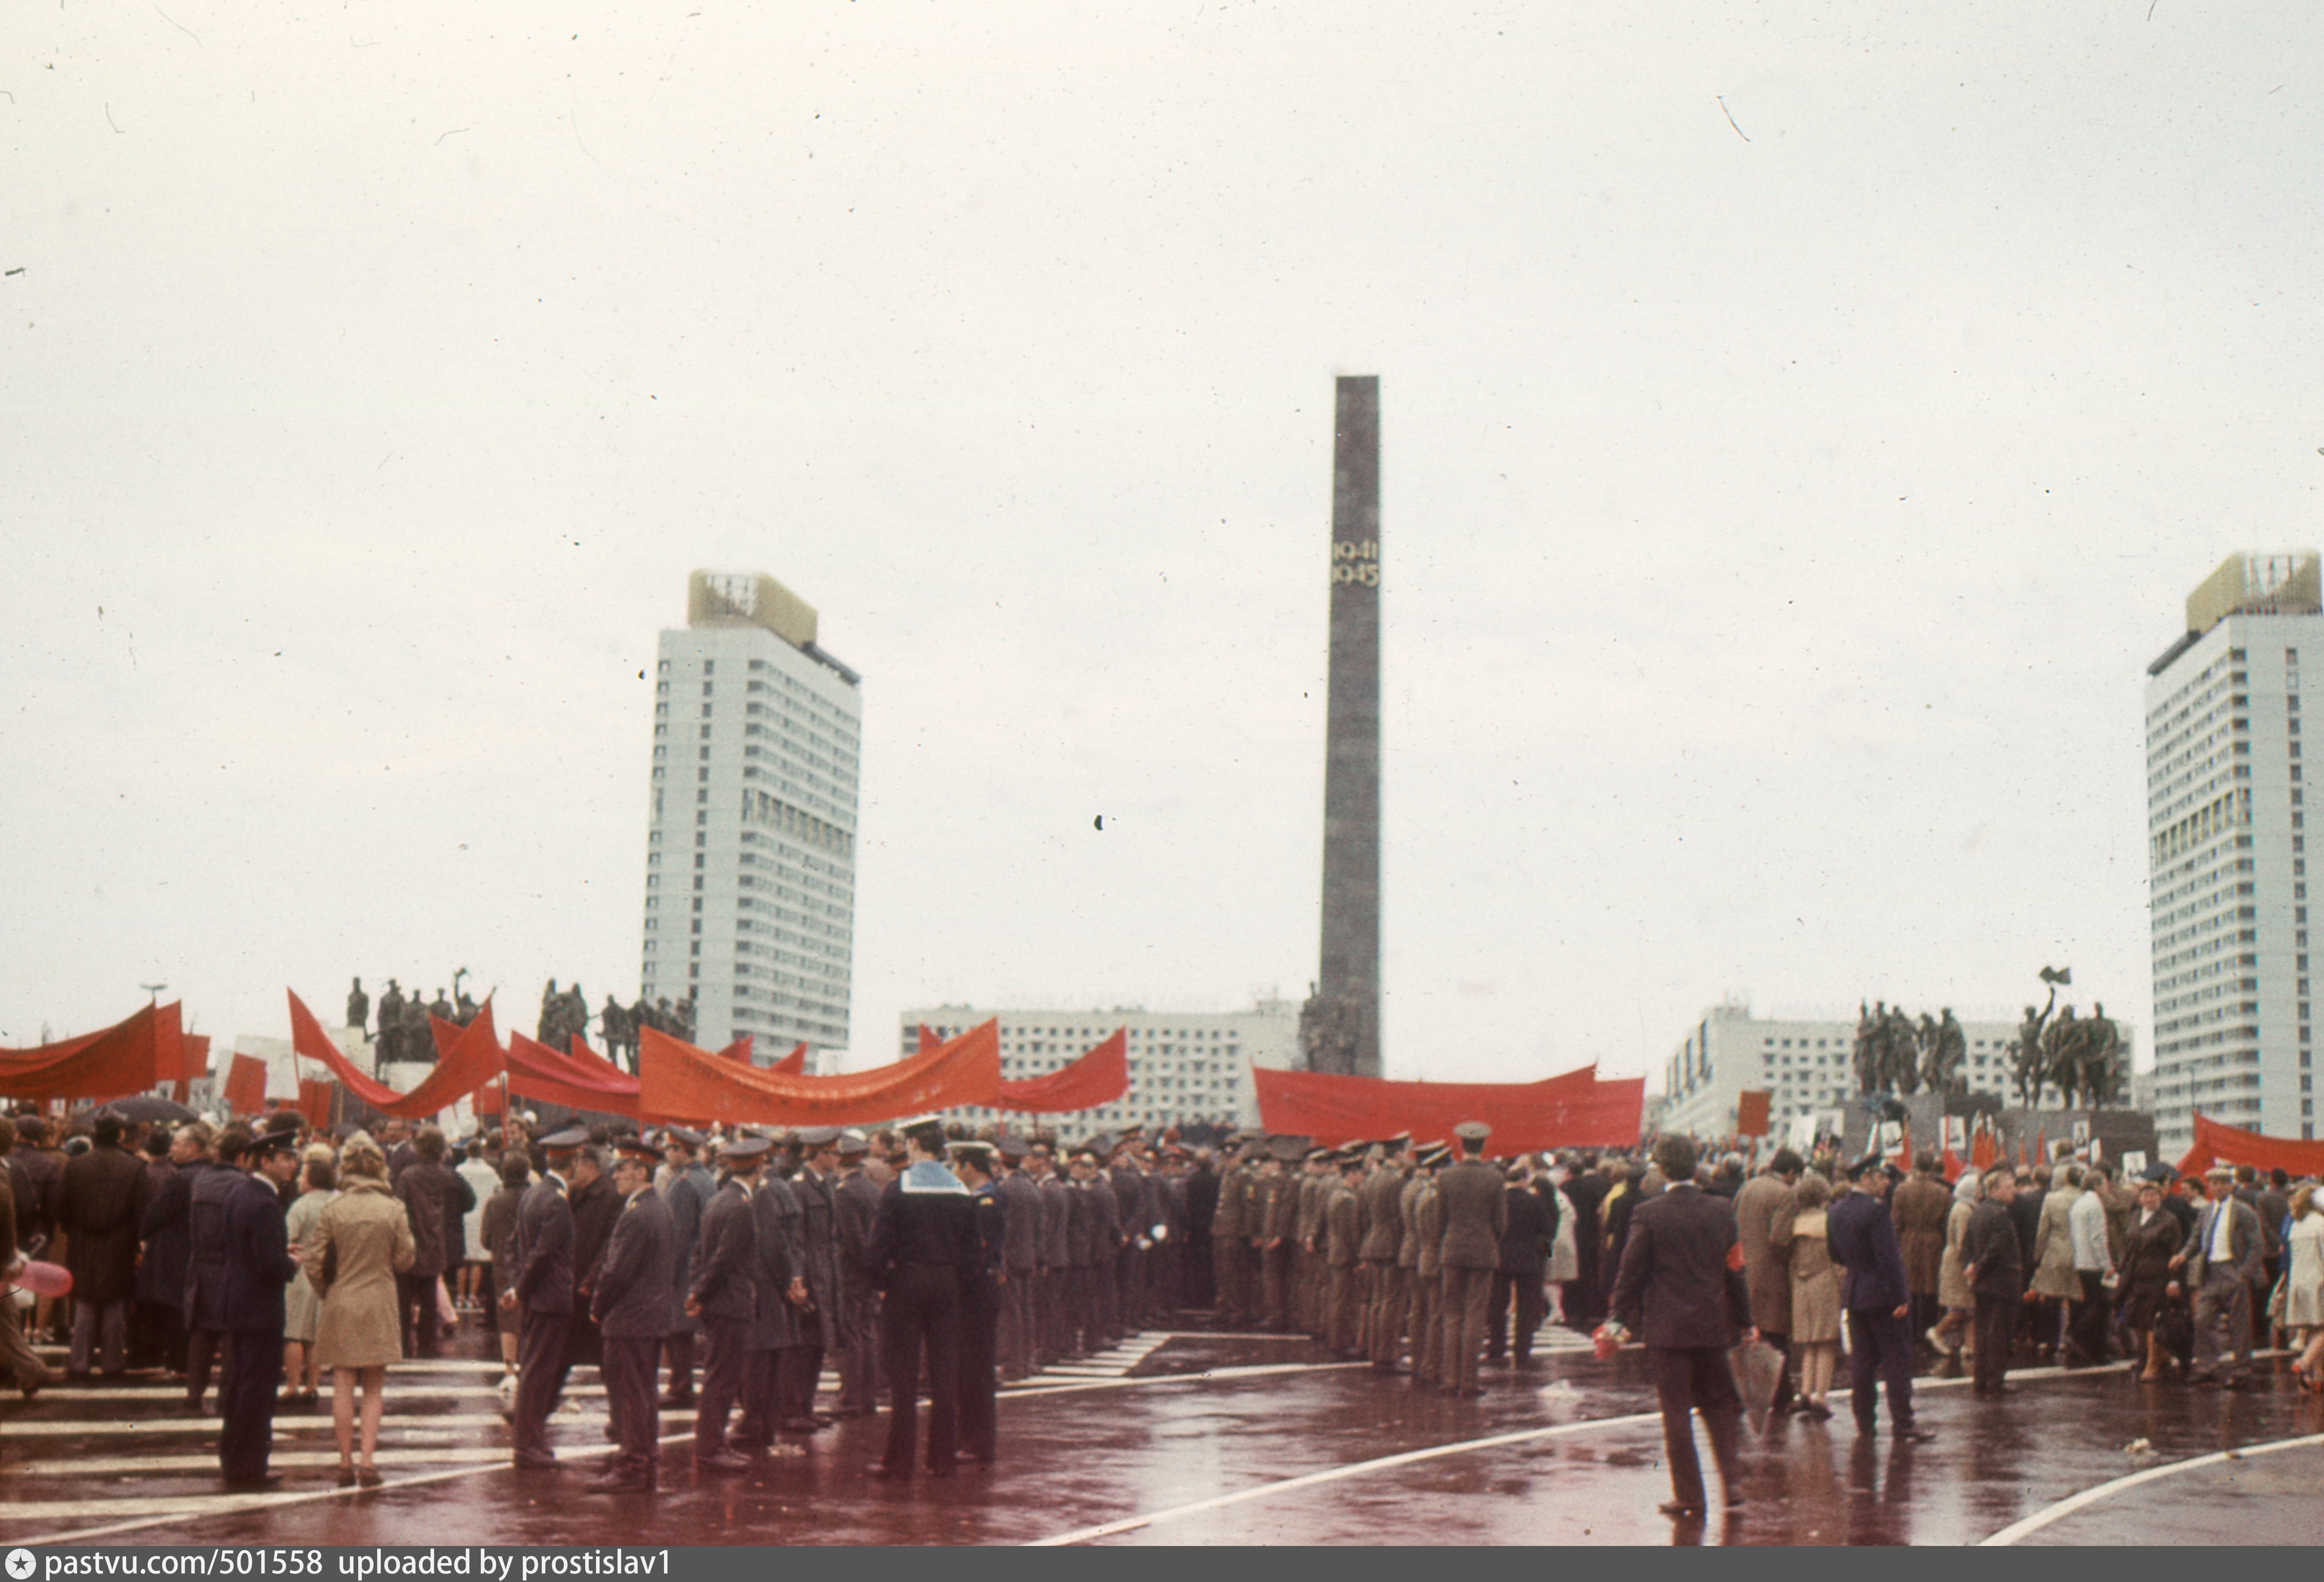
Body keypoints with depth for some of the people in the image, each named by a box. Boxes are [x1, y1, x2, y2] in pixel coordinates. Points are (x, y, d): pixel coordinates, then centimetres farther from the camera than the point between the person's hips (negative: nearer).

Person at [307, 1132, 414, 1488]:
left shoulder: (332, 1210, -5)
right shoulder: (394, 1209, -5)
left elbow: (315, 1262, -3)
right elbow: (405, 1259, 0)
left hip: (340, 1304, 0)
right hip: (379, 1305, 0)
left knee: (343, 1386, 5)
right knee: (373, 1388, 9)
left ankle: (346, 1464, 7)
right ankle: (368, 1461, -1)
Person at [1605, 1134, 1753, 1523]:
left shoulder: (1648, 1214, -10)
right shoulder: (1721, 1211, 1)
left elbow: (1631, 1272, -7)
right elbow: (1734, 1269, 8)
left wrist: (1622, 1320, 1)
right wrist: (1745, 1321, 16)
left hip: (1666, 1329, -3)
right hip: (1713, 1325, 3)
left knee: (1677, 1413, 3)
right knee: (1718, 1405, 18)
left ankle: (1690, 1497, 6)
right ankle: (1732, 1482, 12)